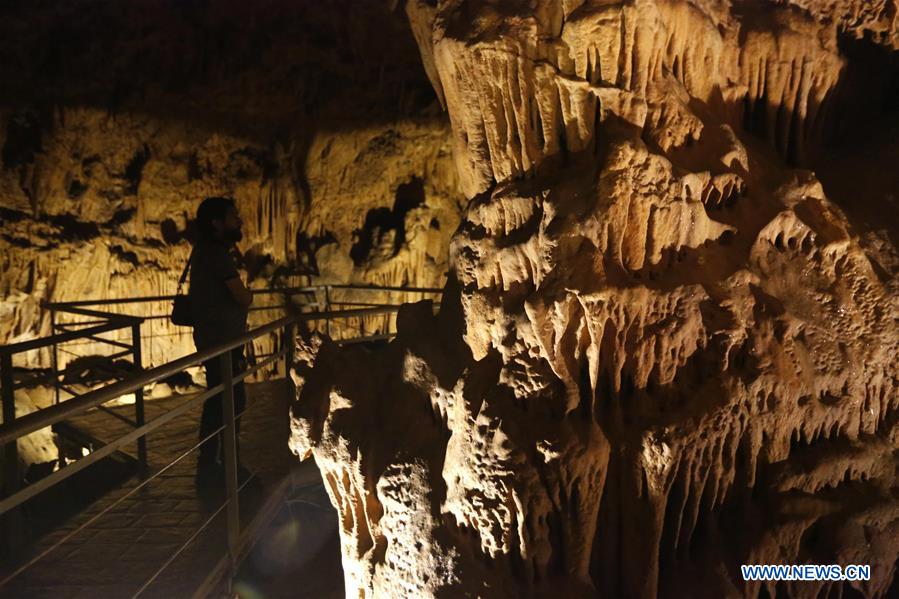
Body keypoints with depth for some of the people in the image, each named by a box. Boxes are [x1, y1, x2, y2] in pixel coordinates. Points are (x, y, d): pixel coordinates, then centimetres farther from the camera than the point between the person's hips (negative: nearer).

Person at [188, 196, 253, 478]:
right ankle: (228, 464, 5)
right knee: (233, 402, -3)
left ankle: (208, 465, 27)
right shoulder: (218, 254, -18)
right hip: (222, 342, -10)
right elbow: (243, 298, -17)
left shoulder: (204, 251, 13)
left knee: (217, 402, 16)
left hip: (211, 340, 10)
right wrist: (249, 293, 2)